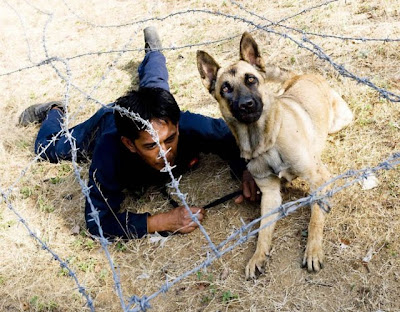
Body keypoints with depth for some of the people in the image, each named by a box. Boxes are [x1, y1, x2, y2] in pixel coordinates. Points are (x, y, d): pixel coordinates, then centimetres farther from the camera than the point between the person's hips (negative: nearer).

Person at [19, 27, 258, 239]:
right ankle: (54, 113, 52)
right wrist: (162, 222, -59)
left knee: (154, 82, 39)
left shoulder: (191, 126, -47)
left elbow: (231, 137, -27)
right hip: (104, 124, -2)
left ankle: (153, 52, 68)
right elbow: (97, 221, -48)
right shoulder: (110, 153, -52)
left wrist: (245, 170, -49)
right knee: (47, 147, 23)